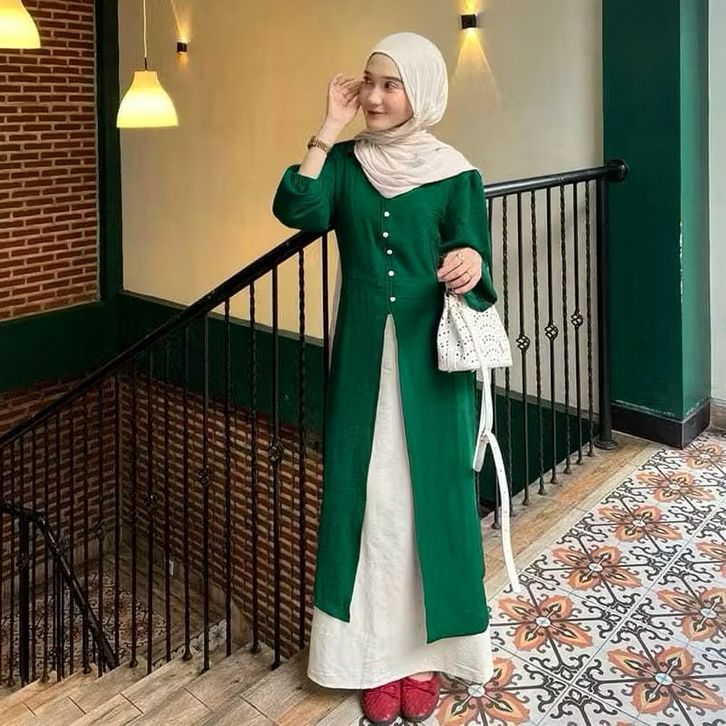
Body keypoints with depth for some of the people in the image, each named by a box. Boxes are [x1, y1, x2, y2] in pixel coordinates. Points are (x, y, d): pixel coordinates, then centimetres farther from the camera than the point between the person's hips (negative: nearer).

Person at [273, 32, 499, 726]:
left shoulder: (454, 174, -1)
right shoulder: (345, 162, 6)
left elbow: (472, 254, -8)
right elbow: (296, 210, -11)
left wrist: (470, 262, -31)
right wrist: (329, 128, -11)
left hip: (430, 357, -2)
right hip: (363, 355, 2)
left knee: (428, 489, 4)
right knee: (367, 491, 5)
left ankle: (425, 651, 20)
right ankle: (376, 650, 18)